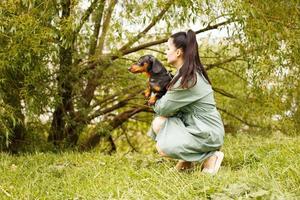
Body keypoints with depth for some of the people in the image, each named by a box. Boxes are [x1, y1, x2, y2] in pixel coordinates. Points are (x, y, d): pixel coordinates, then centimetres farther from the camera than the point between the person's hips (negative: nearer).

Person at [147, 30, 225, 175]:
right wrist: (159, 101, -3)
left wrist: (154, 102, 5)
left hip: (207, 134, -9)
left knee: (163, 147, -20)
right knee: (158, 123, -3)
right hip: (195, 126, 9)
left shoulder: (187, 79, -22)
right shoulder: (188, 73, 9)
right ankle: (186, 160, 9)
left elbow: (163, 108, -15)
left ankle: (211, 156, -6)